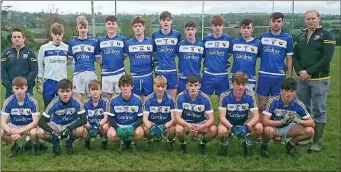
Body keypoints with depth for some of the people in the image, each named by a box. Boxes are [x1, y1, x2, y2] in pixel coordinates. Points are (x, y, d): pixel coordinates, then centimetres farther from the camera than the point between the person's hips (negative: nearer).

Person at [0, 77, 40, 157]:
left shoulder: (32, 101, -22)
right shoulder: (8, 102, -17)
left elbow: (35, 122, -24)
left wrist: (20, 131, -37)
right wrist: (12, 132, -39)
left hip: (29, 126, -2)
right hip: (14, 126, 2)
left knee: (34, 132, -36)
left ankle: (35, 146, 1)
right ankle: (14, 147, 3)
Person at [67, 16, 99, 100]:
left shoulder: (93, 42, 7)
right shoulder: (72, 42, 9)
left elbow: (98, 59, 8)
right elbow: (69, 60, 12)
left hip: (91, 72, 0)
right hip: (77, 73, 1)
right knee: (78, 98, 3)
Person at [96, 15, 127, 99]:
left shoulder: (123, 40, 2)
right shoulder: (100, 41, 6)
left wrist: (119, 61, 0)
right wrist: (103, 63, 2)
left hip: (120, 73, -1)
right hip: (106, 74, 1)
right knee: (106, 96, 9)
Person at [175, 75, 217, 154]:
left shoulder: (205, 98, -16)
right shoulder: (181, 96, -19)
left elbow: (211, 119, -18)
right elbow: (177, 117, -21)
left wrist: (201, 127, -39)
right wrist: (188, 125, -41)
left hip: (200, 123, 1)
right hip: (185, 123, -1)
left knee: (214, 129, -27)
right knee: (178, 129, -35)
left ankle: (202, 144, 6)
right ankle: (183, 144, 1)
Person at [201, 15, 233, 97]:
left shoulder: (228, 38, -2)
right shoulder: (206, 39, 1)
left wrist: (227, 62, 4)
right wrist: (205, 64, 7)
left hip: (222, 75, 0)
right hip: (208, 75, 1)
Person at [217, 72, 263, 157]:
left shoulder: (250, 96, -17)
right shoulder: (225, 96, -21)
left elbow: (256, 116, -18)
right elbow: (222, 117, -21)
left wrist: (246, 127, -37)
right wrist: (232, 127, -39)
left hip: (244, 122, 2)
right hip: (229, 123, -2)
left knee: (259, 127, -27)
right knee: (221, 131, -35)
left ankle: (247, 144, 5)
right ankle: (224, 145, 3)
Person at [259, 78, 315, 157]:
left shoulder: (298, 104, -16)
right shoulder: (273, 101, -25)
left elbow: (312, 123, -11)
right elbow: (264, 121, -30)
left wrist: (299, 121, -31)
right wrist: (282, 121, -41)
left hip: (288, 127, 4)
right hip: (274, 126, -3)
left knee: (310, 131, -18)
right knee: (268, 130, -39)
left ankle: (290, 144, 9)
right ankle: (264, 146, -3)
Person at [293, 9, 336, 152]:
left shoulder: (326, 35, -3)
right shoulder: (301, 36, 13)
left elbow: (327, 58, -13)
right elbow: (295, 56, 10)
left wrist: (309, 72, -17)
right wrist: (299, 72, -7)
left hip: (319, 80, -5)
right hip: (302, 79, 5)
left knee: (319, 111, 0)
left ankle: (317, 142, 7)